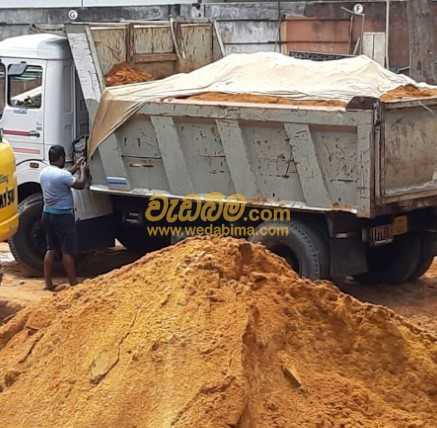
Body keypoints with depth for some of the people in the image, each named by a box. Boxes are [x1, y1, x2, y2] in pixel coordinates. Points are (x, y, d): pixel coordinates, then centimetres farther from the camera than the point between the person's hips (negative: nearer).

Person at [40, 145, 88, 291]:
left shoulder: (44, 173, 5)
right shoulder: (62, 174, -21)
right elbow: (80, 185, -8)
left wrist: (74, 168, 24)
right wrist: (83, 171, 8)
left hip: (48, 214, 8)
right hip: (62, 216, -8)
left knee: (51, 249, 13)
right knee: (68, 251, -2)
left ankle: (48, 283, 11)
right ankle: (73, 283, 3)